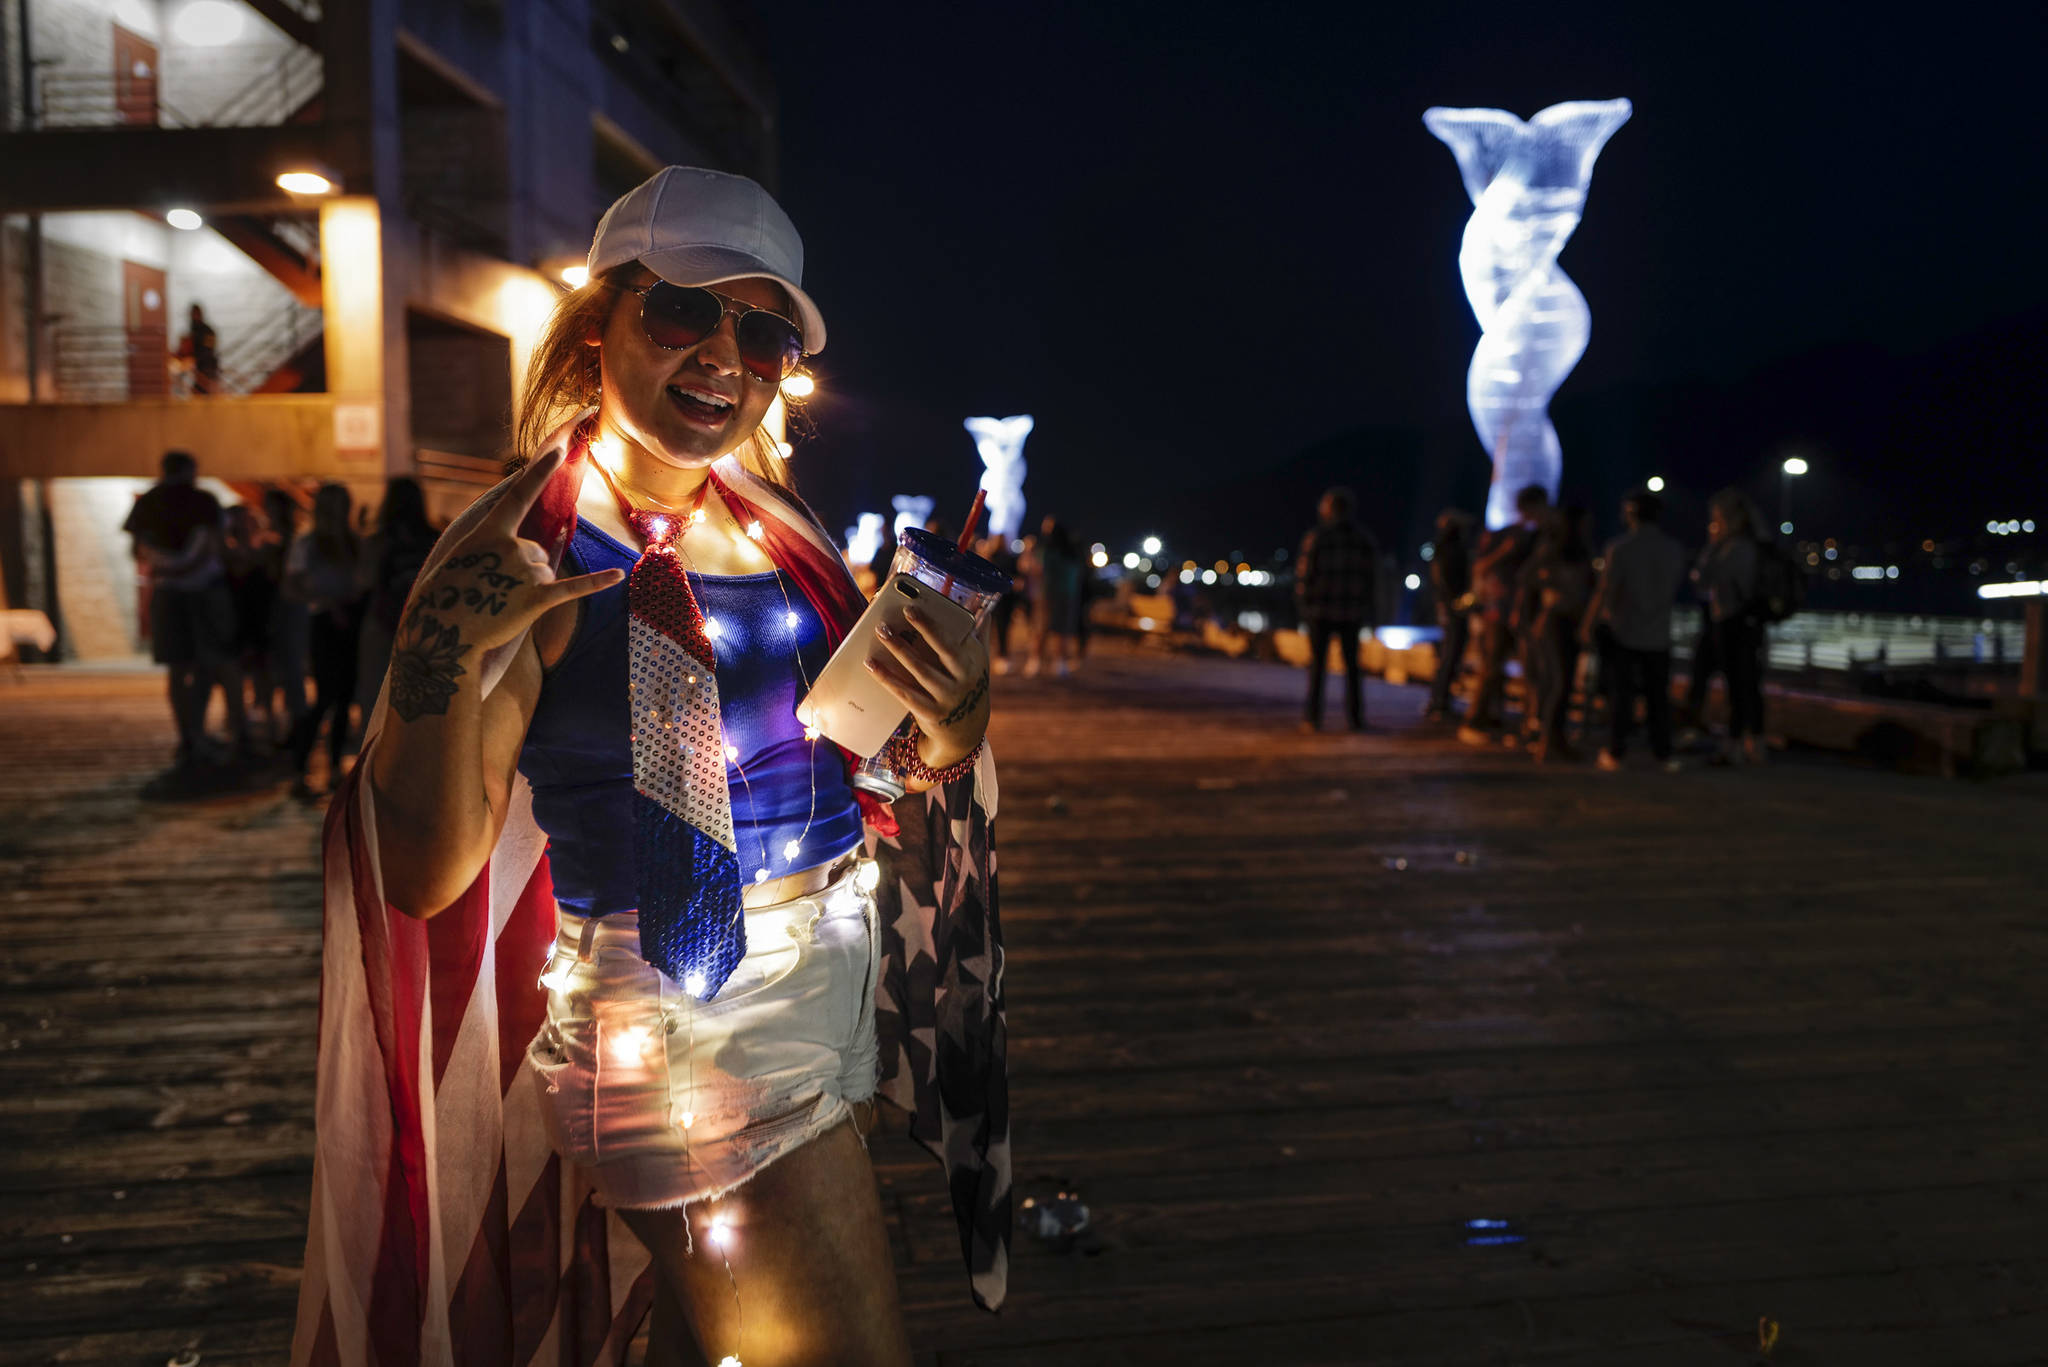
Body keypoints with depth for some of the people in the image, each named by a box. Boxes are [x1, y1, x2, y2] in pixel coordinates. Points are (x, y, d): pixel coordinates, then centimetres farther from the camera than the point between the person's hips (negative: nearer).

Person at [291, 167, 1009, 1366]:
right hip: (674, 1037, -7)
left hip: (830, 995, 7)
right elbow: (425, 877, -19)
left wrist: (946, 730, -11)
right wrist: (447, 661, -33)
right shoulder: (524, 557, -17)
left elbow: (867, 774, 10)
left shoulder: (777, 523, 3)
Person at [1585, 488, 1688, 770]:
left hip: (1622, 632, -3)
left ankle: (1616, 752, 5)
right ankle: (1663, 753, 12)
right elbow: (1676, 584, 12)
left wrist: (1589, 624, -8)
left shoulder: (1620, 548, -13)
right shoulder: (1674, 548, 2)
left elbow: (1605, 591, -16)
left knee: (1620, 694, 3)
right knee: (1659, 695, 10)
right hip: (1659, 634, 3)